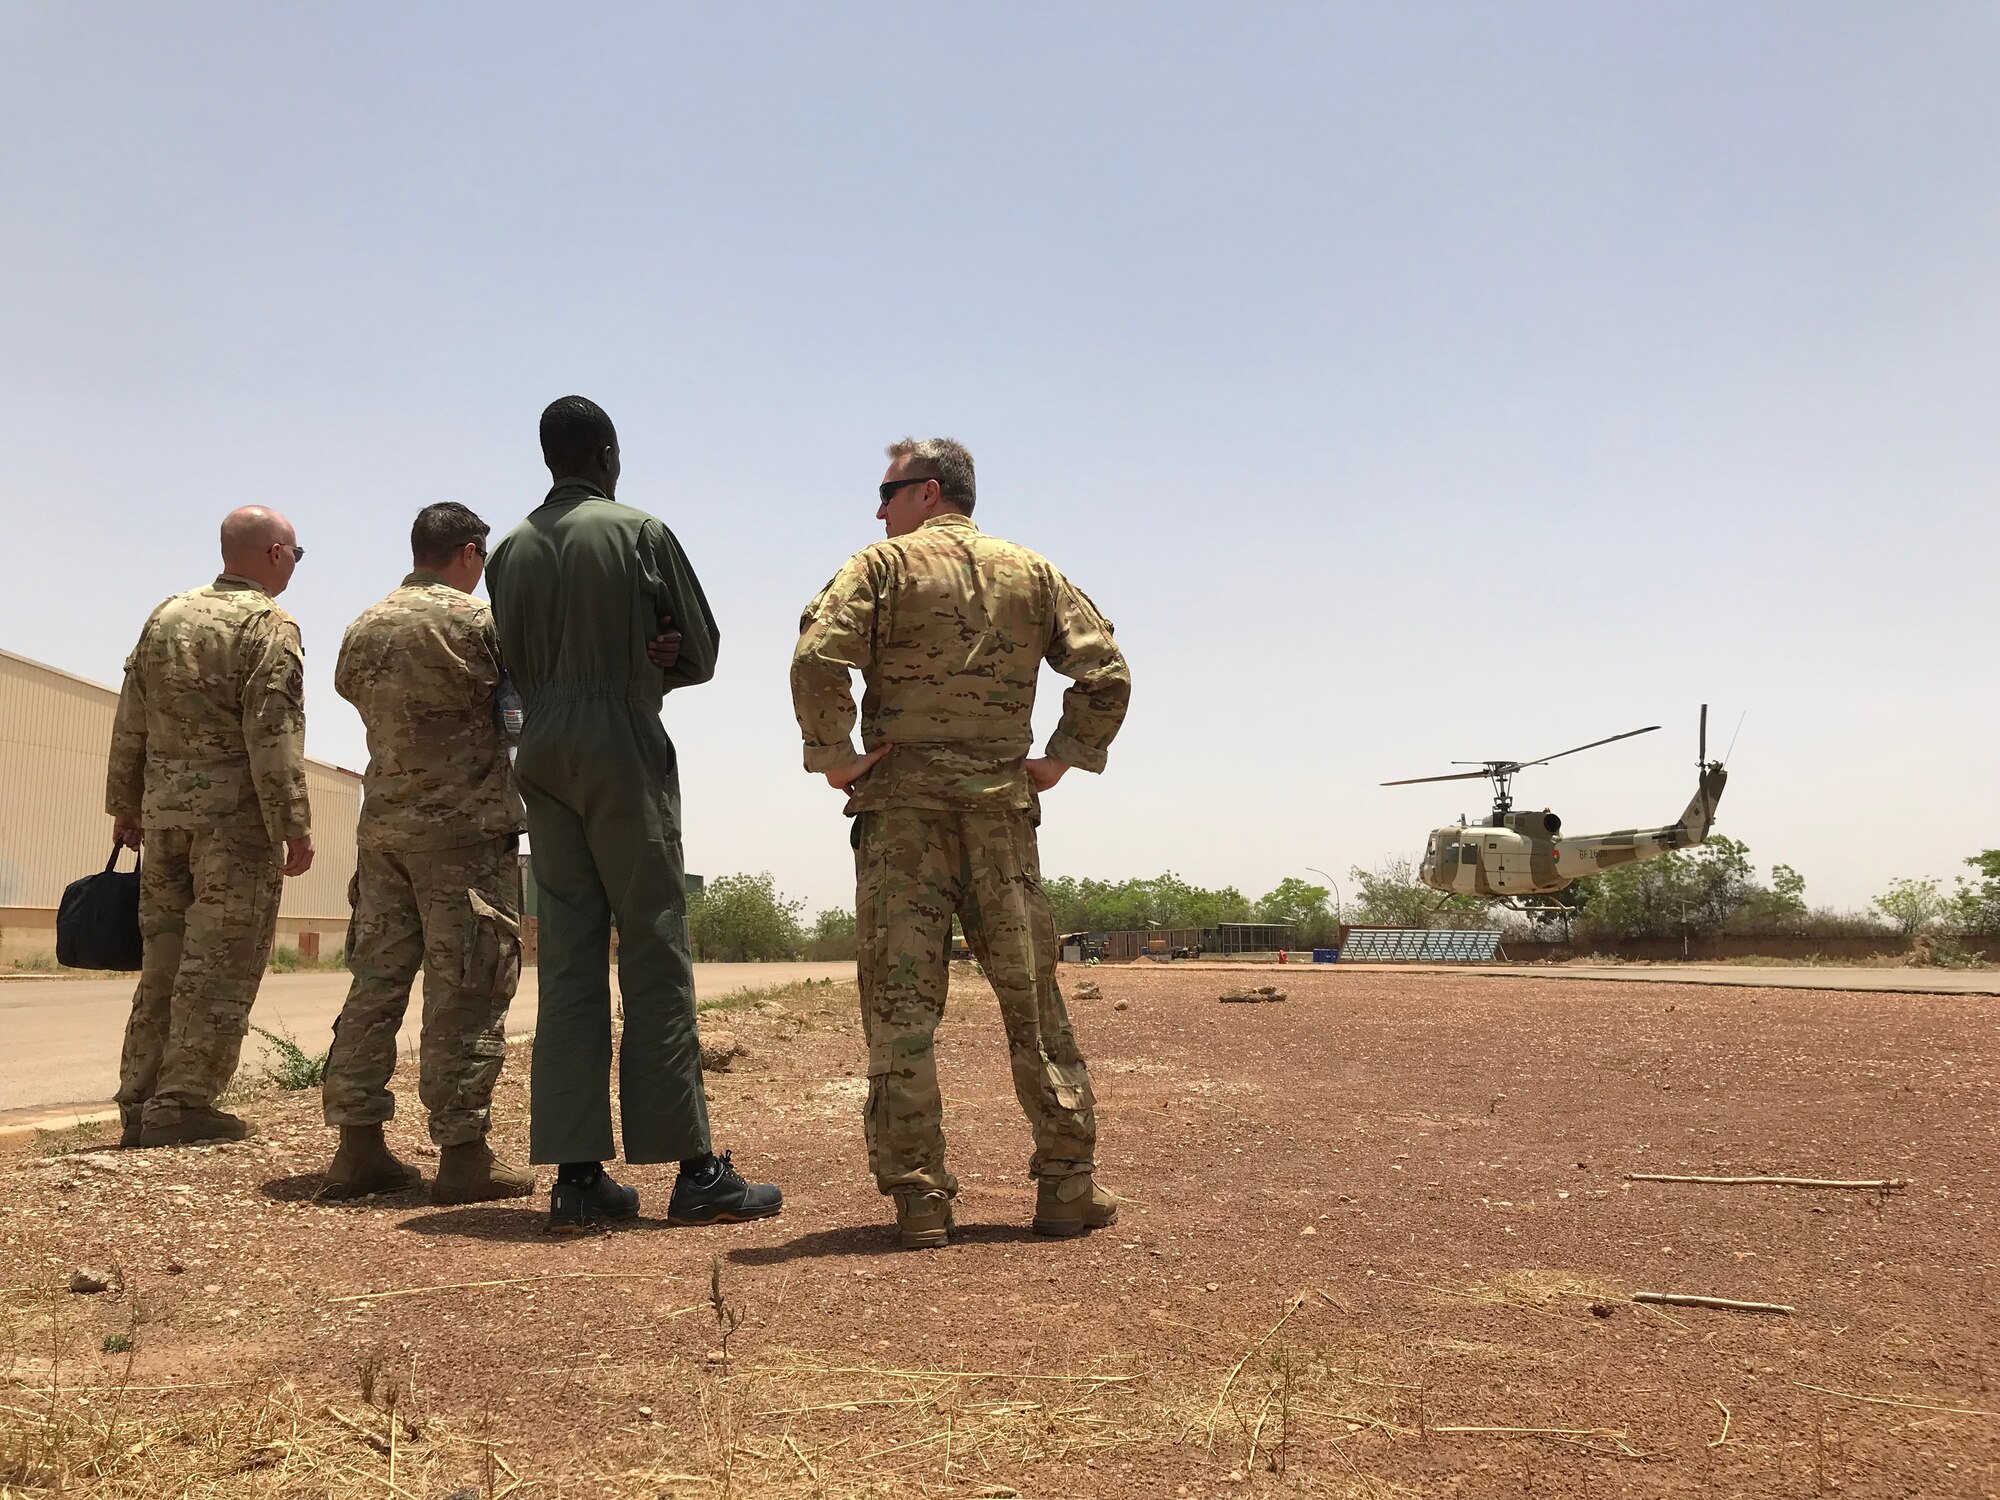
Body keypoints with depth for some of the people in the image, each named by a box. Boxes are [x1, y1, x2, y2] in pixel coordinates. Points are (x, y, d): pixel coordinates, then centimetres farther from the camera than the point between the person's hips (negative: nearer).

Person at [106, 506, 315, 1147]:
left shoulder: (166, 617, 13)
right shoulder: (269, 625, -8)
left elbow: (130, 722, 15)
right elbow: (273, 737, -15)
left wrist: (124, 804, 22)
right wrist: (294, 827, -14)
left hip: (164, 807, 7)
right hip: (236, 813, -7)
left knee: (164, 957, 12)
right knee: (220, 963, -1)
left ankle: (139, 1102, 14)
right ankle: (182, 1103, -1)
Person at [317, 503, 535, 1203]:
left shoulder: (362, 630, 11)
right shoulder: (476, 621, -9)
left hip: (382, 824, 7)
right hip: (465, 828, -7)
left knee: (376, 979, 9)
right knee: (466, 990, -3)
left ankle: (358, 1147, 12)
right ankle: (463, 1153, -2)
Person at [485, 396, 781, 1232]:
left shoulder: (510, 552, 11)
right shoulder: (641, 533, -4)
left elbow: (517, 669, 14)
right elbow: (700, 655, 1)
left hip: (544, 754, 5)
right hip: (625, 753, -5)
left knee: (568, 960, 5)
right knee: (654, 957, -4)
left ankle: (577, 1176, 4)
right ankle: (693, 1171, -1)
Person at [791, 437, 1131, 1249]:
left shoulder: (886, 564, 1)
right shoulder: (1032, 573, 13)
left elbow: (817, 657, -15)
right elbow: (1106, 670, 5)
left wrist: (834, 756, -5)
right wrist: (1063, 758, 9)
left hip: (901, 800, -3)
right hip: (1002, 802, 3)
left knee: (901, 1000, 0)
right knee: (1031, 995, 8)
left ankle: (918, 1197, -2)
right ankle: (1069, 1184, 9)